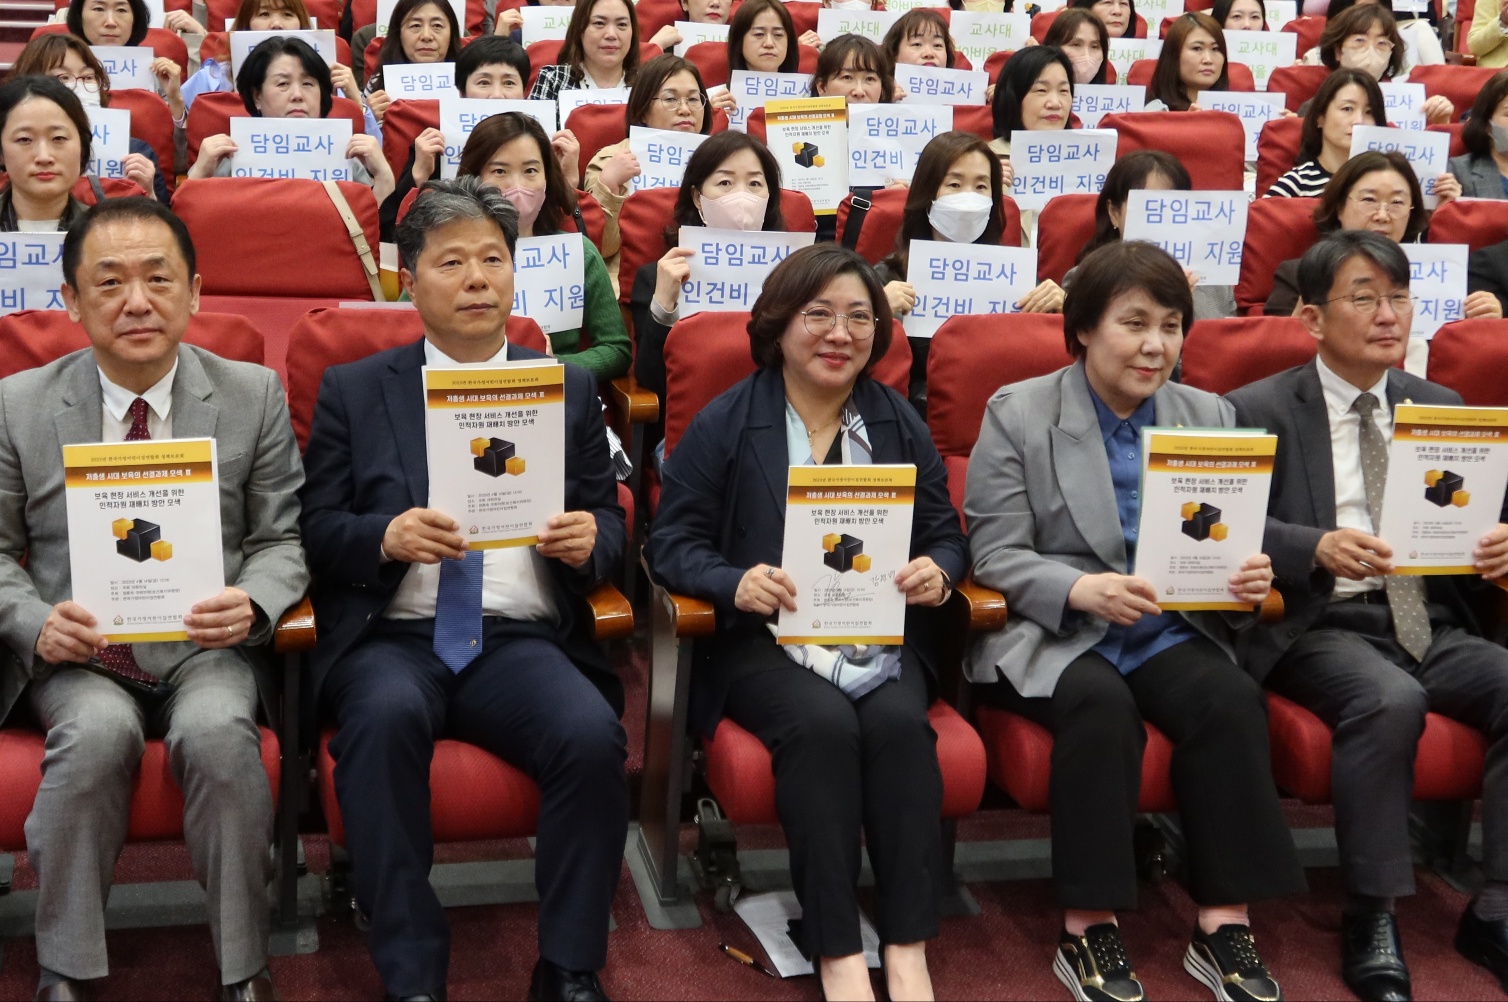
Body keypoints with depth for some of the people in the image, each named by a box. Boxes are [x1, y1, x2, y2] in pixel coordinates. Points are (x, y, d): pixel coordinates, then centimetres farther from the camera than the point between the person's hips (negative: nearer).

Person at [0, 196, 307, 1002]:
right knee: (98, 731, -32)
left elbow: (283, 539, 4)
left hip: (205, 643, 0)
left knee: (217, 731, -32)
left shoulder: (254, 395, 4)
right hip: (79, 651, 1)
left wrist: (251, 605, -18)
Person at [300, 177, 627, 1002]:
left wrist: (590, 538, -8)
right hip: (392, 638, -1)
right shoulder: (352, 391, 14)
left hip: (524, 640, 1)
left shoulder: (568, 388, 18)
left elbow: (609, 524, 17)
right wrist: (385, 536, -14)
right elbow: (315, 530, 8)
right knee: (384, 717, -35)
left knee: (592, 733, -30)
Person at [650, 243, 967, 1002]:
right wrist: (734, 583, -21)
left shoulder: (900, 424, 14)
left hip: (882, 636, 3)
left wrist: (936, 571, -11)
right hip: (764, 639, -2)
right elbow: (672, 542, 0)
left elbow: (945, 535, 14)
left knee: (899, 723, -29)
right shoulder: (724, 423, 3)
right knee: (822, 724, -33)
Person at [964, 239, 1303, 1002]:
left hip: (1170, 628, 4)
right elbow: (994, 554, -5)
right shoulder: (1017, 413, 2)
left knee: (1233, 699, -27)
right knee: (1102, 703, -34)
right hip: (1048, 634, -3)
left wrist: (1246, 576, -13)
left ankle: (1224, 925, -18)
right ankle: (1088, 929, -23)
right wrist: (1080, 590, -24)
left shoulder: (1209, 416, 15)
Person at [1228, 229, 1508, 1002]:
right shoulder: (1260, 411, 3)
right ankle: (1370, 922, -20)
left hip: (1428, 624, 5)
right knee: (1389, 700, -35)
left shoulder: (1441, 408, 18)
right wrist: (1317, 548, -26)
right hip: (1318, 627, -4)